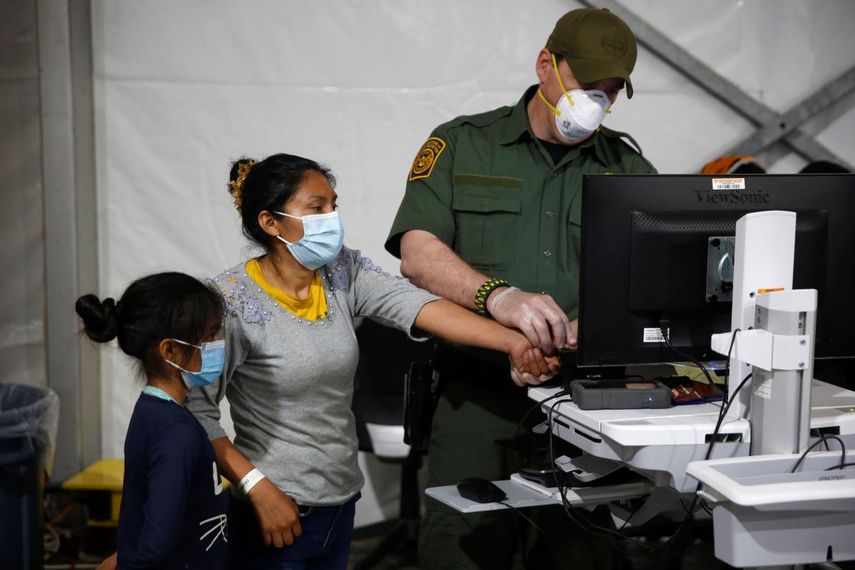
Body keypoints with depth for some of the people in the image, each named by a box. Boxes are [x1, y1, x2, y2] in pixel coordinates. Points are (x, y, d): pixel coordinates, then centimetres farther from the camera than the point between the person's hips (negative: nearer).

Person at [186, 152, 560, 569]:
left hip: (341, 502, 6)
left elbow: (419, 306, -16)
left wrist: (513, 342, -30)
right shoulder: (234, 300, -16)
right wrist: (259, 488, -23)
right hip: (277, 511, -6)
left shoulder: (343, 273, -1)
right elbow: (198, 412, -17)